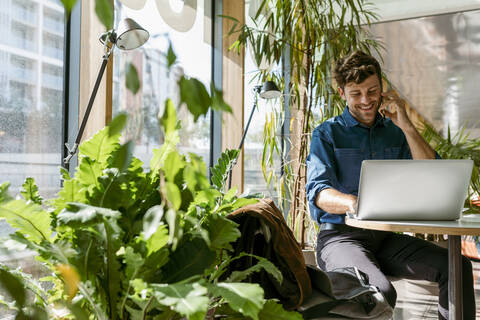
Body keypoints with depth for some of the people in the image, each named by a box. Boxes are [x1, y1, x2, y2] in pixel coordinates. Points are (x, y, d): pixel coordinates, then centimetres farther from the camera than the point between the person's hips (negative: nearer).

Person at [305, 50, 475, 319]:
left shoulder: (395, 132, 14)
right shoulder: (327, 134, 2)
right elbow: (318, 192, -12)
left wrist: (406, 126, -3)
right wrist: (353, 203, -35)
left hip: (385, 237, 4)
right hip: (341, 235, -4)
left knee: (457, 266, -17)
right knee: (381, 292, -32)